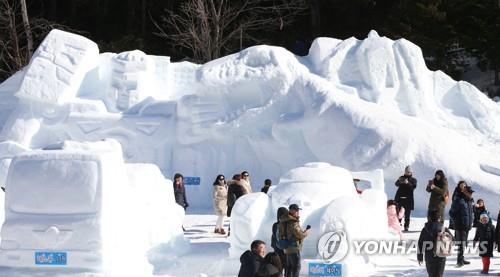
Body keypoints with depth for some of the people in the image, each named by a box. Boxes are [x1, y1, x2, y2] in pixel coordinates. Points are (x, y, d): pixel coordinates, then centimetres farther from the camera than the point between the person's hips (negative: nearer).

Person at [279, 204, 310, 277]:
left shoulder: (286, 221, 12)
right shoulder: (293, 222, -18)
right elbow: (300, 235, -20)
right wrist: (306, 233, 0)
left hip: (287, 249, 9)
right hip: (294, 249, -9)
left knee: (289, 268, 13)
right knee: (296, 268, -6)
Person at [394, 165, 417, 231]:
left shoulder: (413, 180, 8)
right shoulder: (401, 178, 11)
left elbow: (413, 187, -11)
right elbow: (396, 184, -6)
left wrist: (408, 183, -30)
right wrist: (399, 181, -30)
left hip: (408, 199, -1)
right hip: (399, 198, 1)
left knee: (407, 215, -2)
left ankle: (406, 227, 0)